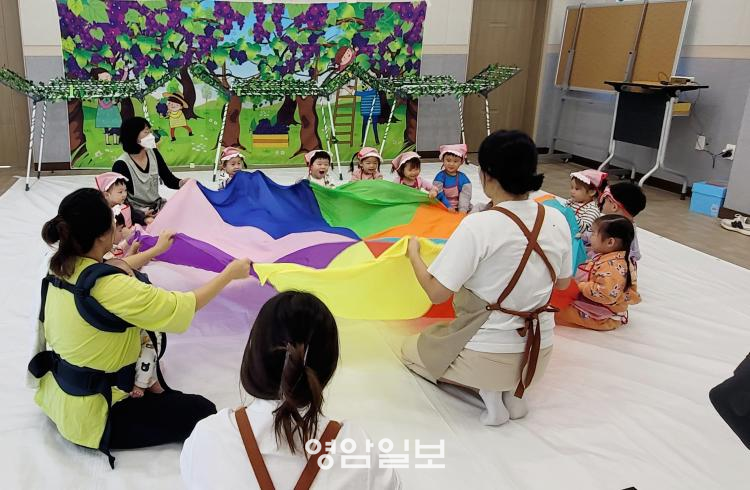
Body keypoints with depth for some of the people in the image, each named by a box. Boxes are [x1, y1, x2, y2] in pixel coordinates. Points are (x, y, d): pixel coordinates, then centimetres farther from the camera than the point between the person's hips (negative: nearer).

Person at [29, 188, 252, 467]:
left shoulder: (60, 265, -7)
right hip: (87, 415, -9)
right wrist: (230, 273, -11)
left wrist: (157, 250, 25)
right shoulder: (109, 288, -34)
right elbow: (186, 306, -25)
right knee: (202, 413, -6)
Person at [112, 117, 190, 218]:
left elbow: (169, 179, 6)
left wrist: (181, 183, -18)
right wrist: (142, 216, -32)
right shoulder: (121, 165, -16)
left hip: (157, 206, 7)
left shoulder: (153, 153, 1)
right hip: (137, 213, -7)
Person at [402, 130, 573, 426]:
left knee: (409, 349, 23)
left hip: (487, 355, -6)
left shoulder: (478, 226, -25)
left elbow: (437, 293, -21)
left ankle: (486, 390, 2)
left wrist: (413, 255, -4)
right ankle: (513, 390, 10)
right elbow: (562, 283, 8)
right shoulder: (557, 220, -7)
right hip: (539, 353, 6)